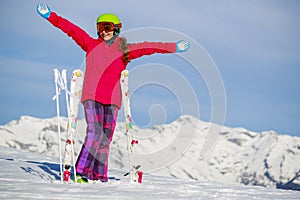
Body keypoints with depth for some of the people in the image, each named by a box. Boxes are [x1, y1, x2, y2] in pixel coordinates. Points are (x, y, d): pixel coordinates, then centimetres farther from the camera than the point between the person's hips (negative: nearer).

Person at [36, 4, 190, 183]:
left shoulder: (125, 50, 13)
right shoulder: (91, 45, 10)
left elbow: (148, 47, 15)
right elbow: (72, 29, 7)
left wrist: (173, 47, 15)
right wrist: (51, 16, 2)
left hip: (112, 100, 2)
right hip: (92, 97, -2)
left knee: (105, 139, 0)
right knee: (95, 132, -18)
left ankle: (99, 177, 4)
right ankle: (82, 172, -18)